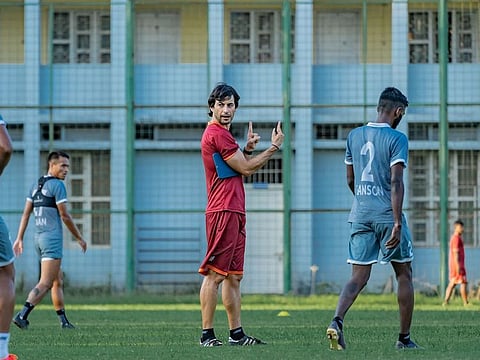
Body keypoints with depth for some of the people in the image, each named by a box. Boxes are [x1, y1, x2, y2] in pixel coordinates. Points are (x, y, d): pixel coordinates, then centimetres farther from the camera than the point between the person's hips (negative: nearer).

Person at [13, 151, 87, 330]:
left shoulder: (36, 185, 14)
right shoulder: (57, 185, -10)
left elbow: (26, 213, 11)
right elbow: (64, 216, -11)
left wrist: (19, 238, 11)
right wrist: (79, 238, -2)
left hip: (39, 237, 9)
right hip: (52, 238, -9)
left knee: (58, 281, 17)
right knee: (45, 283, -12)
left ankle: (63, 320, 19)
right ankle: (22, 315, -24)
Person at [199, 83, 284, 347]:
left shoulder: (220, 133, 21)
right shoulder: (217, 134, -11)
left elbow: (237, 168, 26)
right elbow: (245, 169, -9)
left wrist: (247, 149, 11)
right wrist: (274, 147, 1)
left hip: (234, 212, 11)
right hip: (223, 211, -11)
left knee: (233, 276, 11)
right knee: (214, 274, -11)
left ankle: (236, 334, 14)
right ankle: (207, 334, -12)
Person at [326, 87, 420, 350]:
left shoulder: (354, 136, 10)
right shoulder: (396, 139, -8)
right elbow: (396, 182, -16)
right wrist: (397, 224, -18)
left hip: (360, 215, 5)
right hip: (387, 214, -5)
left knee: (359, 277, 3)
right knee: (404, 274, 12)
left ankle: (337, 321, -23)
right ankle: (404, 338, 15)